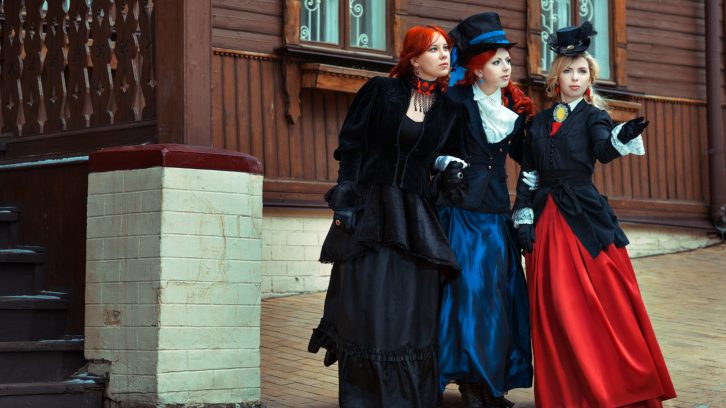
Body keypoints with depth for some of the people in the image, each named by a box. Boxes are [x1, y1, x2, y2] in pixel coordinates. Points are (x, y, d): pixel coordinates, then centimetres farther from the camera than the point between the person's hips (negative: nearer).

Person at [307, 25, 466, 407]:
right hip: (369, 209, -3)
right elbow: (350, 147, -1)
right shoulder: (380, 91, 1)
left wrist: (450, 174, -3)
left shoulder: (449, 111, 10)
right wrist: (344, 204, -7)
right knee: (367, 305, -4)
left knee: (412, 311, 0)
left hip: (415, 217, 3)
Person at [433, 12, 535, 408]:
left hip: (497, 214, 6)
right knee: (467, 293, -6)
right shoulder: (456, 102, -7)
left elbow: (522, 152, 16)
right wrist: (445, 166, -22)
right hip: (461, 211, -6)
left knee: (499, 295, 5)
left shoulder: (515, 107, 10)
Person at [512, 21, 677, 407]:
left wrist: (623, 138, -40)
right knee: (555, 309, 2)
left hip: (585, 216, -3)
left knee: (604, 303, -6)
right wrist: (524, 218, 2)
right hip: (546, 221, 3)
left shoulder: (593, 116, 4)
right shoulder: (539, 122, 13)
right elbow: (527, 173, 12)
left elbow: (604, 151, -18)